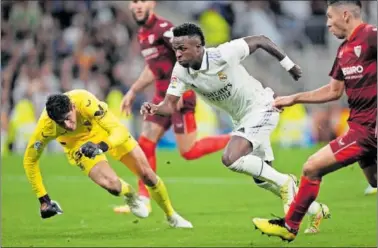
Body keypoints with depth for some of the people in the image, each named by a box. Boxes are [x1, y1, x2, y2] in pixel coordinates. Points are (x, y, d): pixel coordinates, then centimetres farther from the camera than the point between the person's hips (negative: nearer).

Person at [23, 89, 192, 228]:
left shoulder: (85, 102, -41)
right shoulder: (46, 126, -36)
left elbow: (120, 131, -38)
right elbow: (30, 160, -20)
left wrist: (101, 146, -58)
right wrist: (43, 199, -21)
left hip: (104, 128, 0)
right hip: (78, 142, 0)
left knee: (147, 175, -1)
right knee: (112, 185, -22)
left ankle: (172, 217, 28)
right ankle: (130, 195, 18)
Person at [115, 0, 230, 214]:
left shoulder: (163, 28, -17)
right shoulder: (142, 34, 11)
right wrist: (133, 92, 24)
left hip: (180, 97, -8)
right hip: (162, 96, 8)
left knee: (189, 152, -6)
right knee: (145, 144, 2)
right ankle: (143, 200, 7)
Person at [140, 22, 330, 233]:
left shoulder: (223, 55, -29)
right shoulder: (181, 71, -13)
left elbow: (261, 40, -16)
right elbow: (170, 105, -16)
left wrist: (289, 64, -6)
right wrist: (154, 109, -39)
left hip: (260, 108, -8)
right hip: (242, 118, 8)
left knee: (231, 159, -27)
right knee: (262, 178, 15)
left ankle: (285, 183, -7)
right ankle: (316, 210, 34)